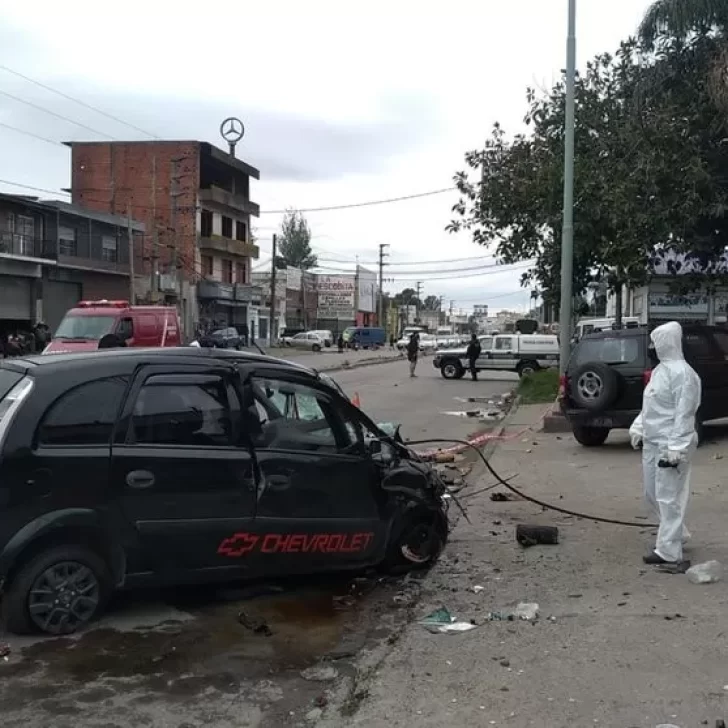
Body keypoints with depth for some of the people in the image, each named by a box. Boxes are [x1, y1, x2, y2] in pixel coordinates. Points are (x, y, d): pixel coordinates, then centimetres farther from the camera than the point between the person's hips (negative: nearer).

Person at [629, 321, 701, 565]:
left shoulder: (682, 373, -17)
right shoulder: (660, 369, 13)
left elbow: (684, 414, -20)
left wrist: (676, 448, -23)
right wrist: (638, 428, 21)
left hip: (669, 446, -10)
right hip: (652, 443, 10)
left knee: (668, 498, -3)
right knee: (652, 495, 17)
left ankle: (669, 551, 5)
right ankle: (677, 535, 35)